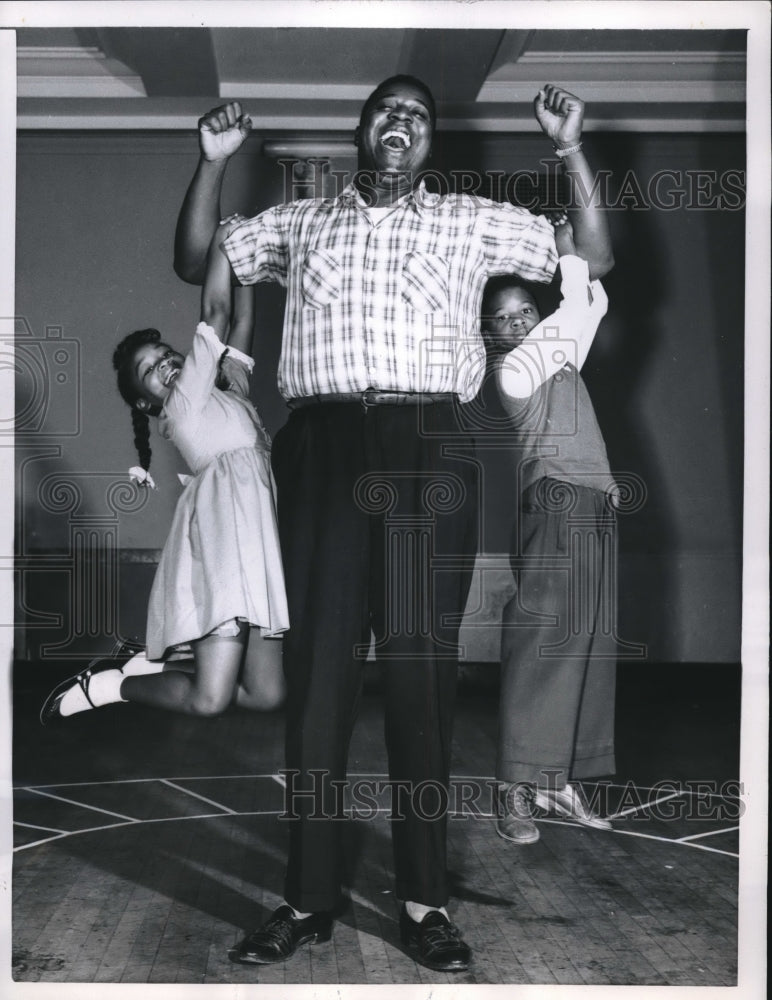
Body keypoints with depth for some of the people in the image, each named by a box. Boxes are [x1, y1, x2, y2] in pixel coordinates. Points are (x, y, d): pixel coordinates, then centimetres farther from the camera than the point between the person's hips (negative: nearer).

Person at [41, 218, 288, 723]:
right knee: (209, 698, -13)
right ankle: (105, 685, 10)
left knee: (267, 694, 1)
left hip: (260, 534, 8)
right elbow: (215, 312, 1)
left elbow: (241, 320, 23)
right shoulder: (182, 404, 6)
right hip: (224, 527, -8)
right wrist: (222, 242, 7)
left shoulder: (229, 388, 28)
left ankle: (154, 665, 20)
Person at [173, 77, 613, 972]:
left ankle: (425, 901, 5)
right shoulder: (299, 221, 21)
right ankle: (309, 897, 6)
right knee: (317, 668, 0)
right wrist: (212, 162, 9)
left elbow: (594, 259, 14)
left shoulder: (472, 221, 17)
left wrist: (571, 150, 4)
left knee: (421, 670, -1)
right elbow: (194, 261, 21)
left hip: (428, 453, -1)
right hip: (321, 450, 1)